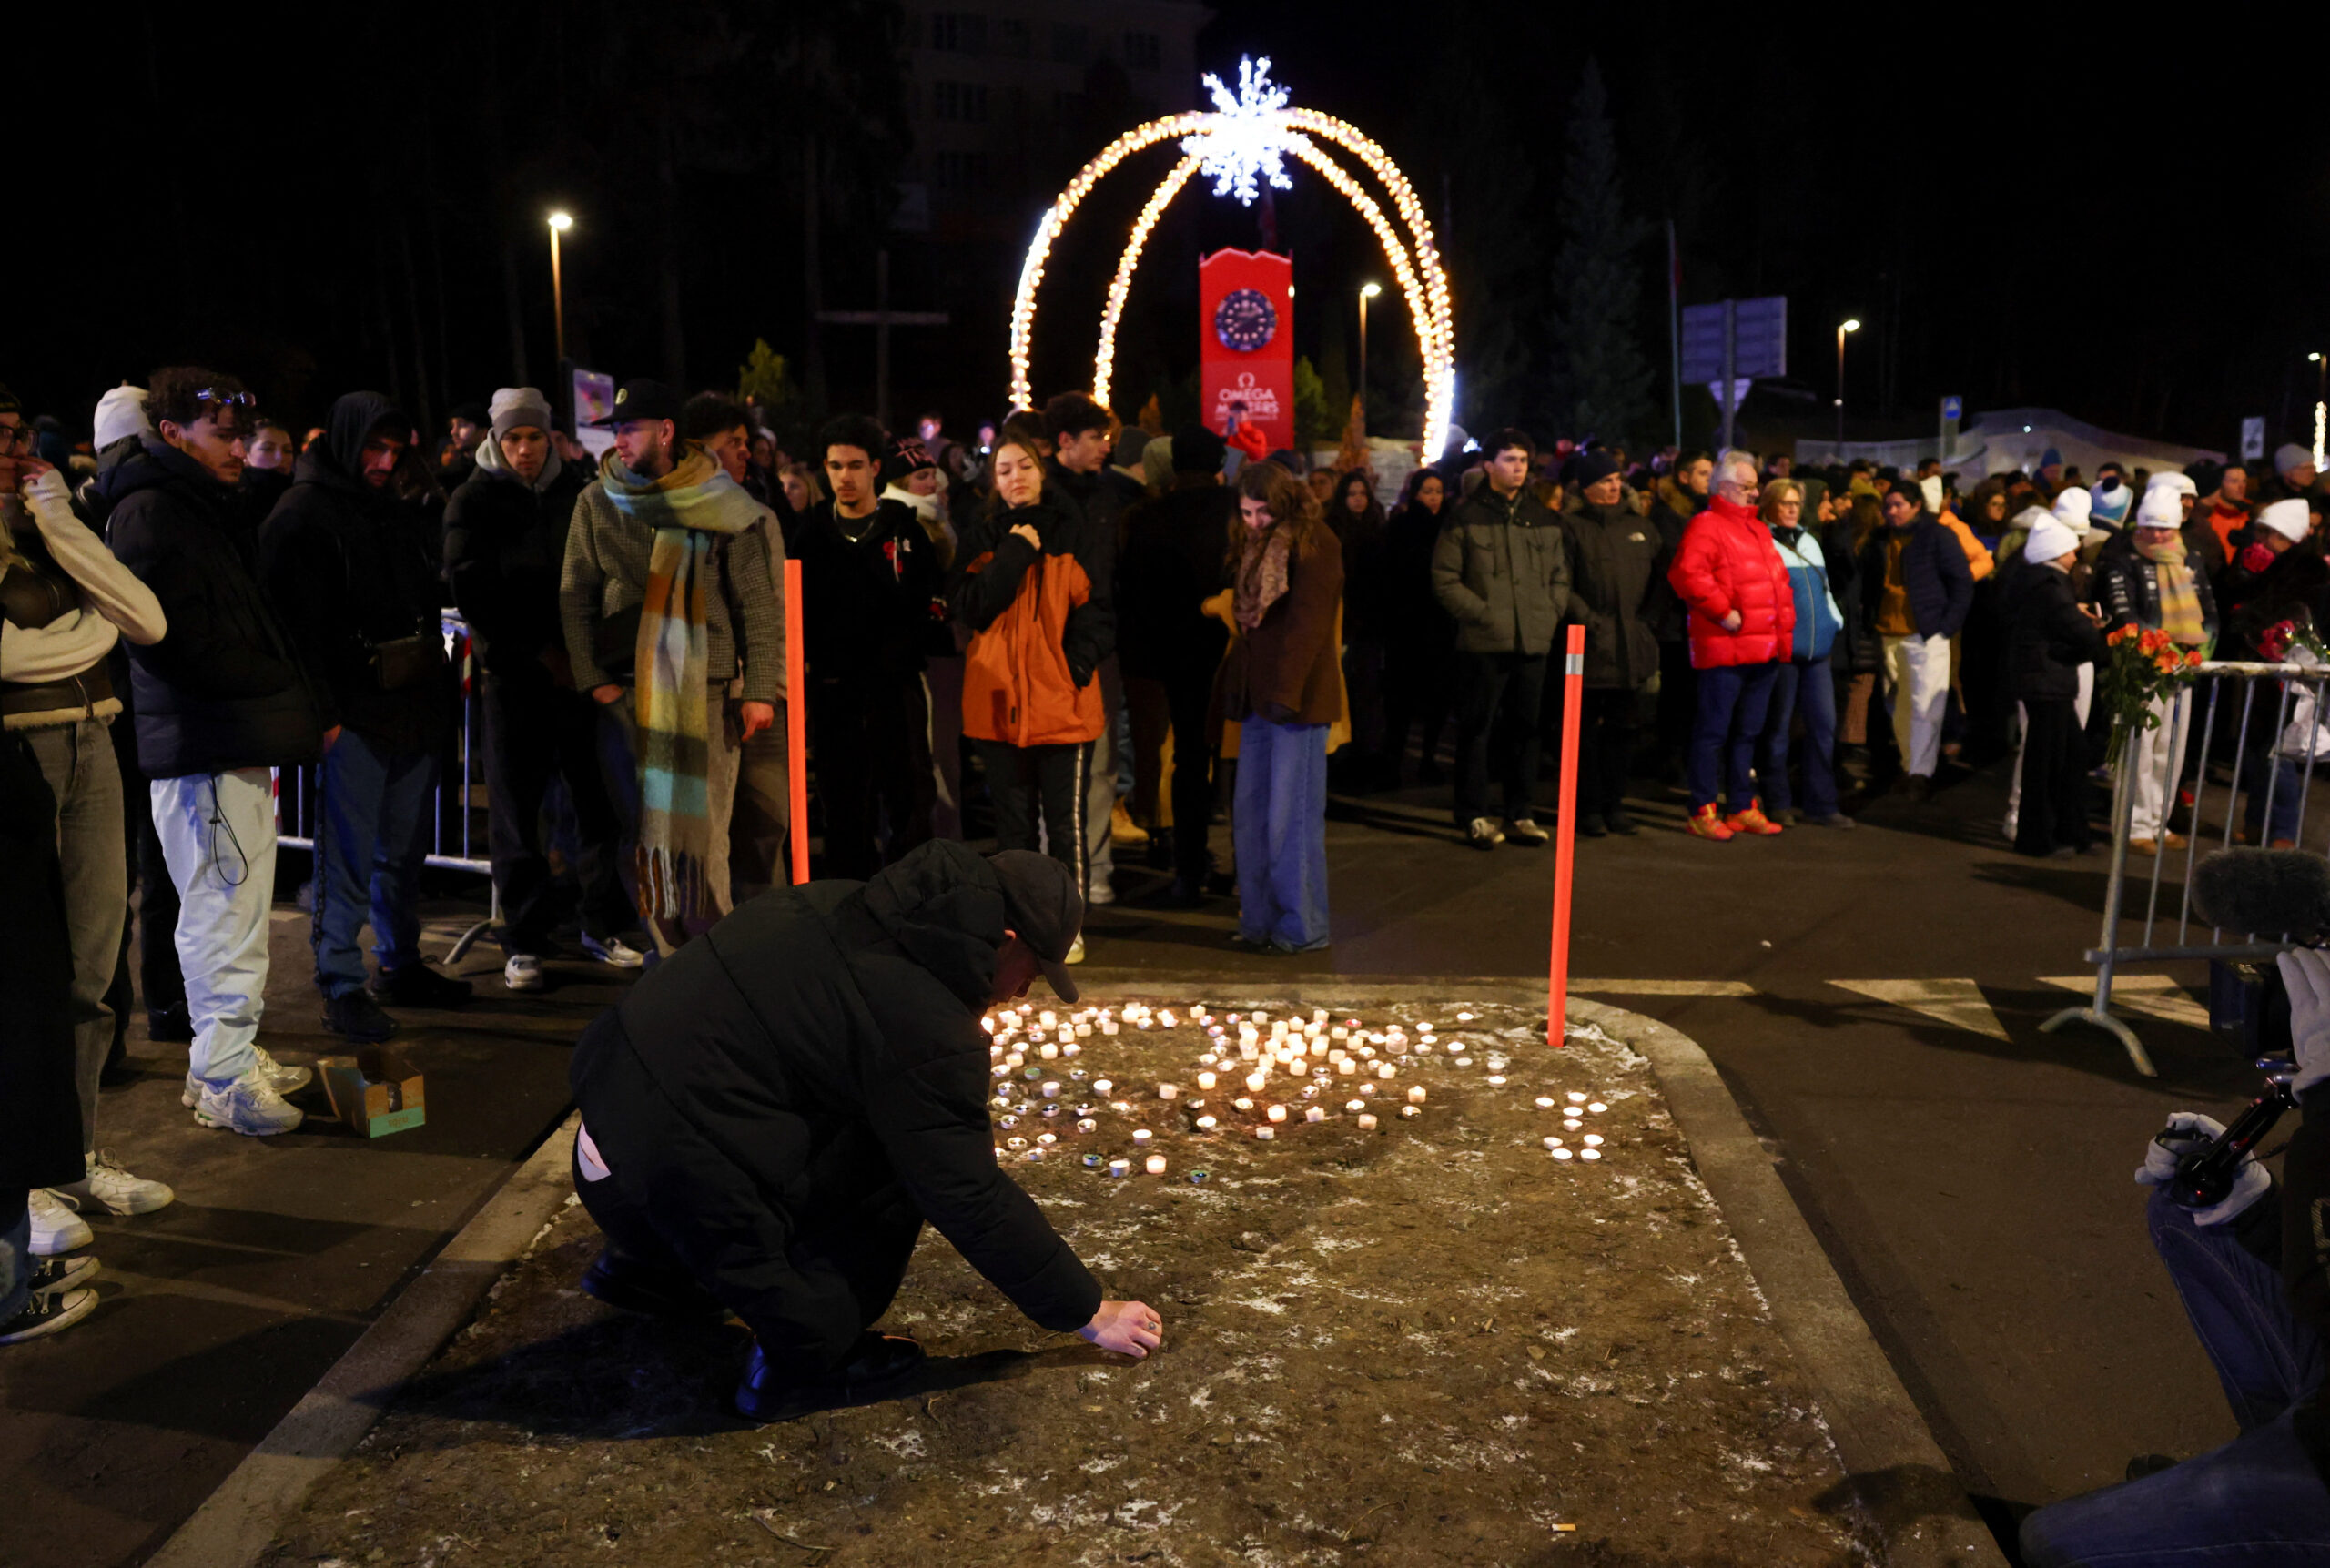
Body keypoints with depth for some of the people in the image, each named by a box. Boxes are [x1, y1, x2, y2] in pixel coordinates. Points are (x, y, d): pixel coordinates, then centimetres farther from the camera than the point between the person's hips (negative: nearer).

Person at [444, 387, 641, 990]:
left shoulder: (576, 492, 11)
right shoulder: (473, 501, 3)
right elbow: (472, 593, -5)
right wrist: (540, 650, -11)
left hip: (580, 665, 2)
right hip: (515, 671, -2)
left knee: (599, 797, 2)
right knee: (517, 808, 1)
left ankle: (604, 923, 13)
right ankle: (524, 941, 8)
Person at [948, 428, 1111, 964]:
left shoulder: (1081, 535, 5)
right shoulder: (981, 538, 11)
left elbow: (1100, 610, 3)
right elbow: (970, 607, -3)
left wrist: (1078, 664, -10)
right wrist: (1014, 555, -10)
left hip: (1063, 699, -2)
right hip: (999, 698, 2)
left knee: (1066, 820, -1)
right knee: (1012, 819, 9)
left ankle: (1069, 926, 8)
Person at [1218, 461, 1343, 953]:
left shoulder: (1314, 544, -7)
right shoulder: (1251, 547, 17)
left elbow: (1306, 624, -15)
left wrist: (1286, 691, -22)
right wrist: (1237, 687, 12)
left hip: (1297, 698, -8)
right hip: (1259, 697, 8)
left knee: (1291, 815, -6)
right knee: (1250, 814, 8)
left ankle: (1303, 927, 4)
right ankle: (1260, 920, 17)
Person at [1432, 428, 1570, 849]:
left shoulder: (1543, 518, 14)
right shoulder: (1467, 517, 0)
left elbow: (1559, 574, 20)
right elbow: (1444, 578, -4)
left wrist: (1551, 613, 5)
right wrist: (1482, 614, -11)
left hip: (1533, 641, 4)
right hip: (1484, 642, -4)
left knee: (1525, 728, 9)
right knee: (1476, 730, -1)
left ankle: (1520, 814, 17)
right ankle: (1475, 815, 7)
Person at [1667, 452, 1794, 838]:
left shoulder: (1758, 529, 20)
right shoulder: (1706, 527, -8)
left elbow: (1778, 581, 27)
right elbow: (1688, 574, -23)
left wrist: (1782, 633, 15)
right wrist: (1722, 611, -19)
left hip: (1764, 650, 9)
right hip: (1725, 649, -9)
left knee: (1747, 733, 14)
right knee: (1714, 731, -4)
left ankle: (1742, 807, 22)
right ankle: (1702, 811, 2)